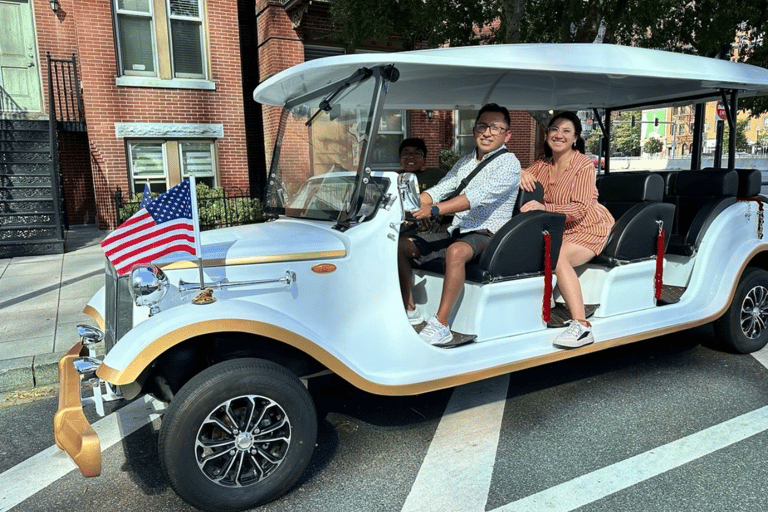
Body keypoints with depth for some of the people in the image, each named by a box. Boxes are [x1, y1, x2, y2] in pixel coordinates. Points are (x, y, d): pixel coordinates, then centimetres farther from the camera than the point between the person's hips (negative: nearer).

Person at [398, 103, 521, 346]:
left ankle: (440, 326, -34)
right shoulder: (465, 161, 17)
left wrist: (434, 210, -33)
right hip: (456, 232, 8)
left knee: (456, 251, -39)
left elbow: (479, 196, -23)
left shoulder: (508, 163, -8)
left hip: (487, 236, -7)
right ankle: (410, 310, 4)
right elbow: (439, 190, 9)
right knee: (402, 245, -3)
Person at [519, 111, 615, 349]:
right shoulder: (543, 164, 8)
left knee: (557, 256, -34)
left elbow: (579, 208, -19)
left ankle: (581, 326, -38)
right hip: (562, 230, 7)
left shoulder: (584, 164, -11)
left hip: (590, 228, -6)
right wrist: (522, 174, -19)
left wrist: (544, 207, -34)